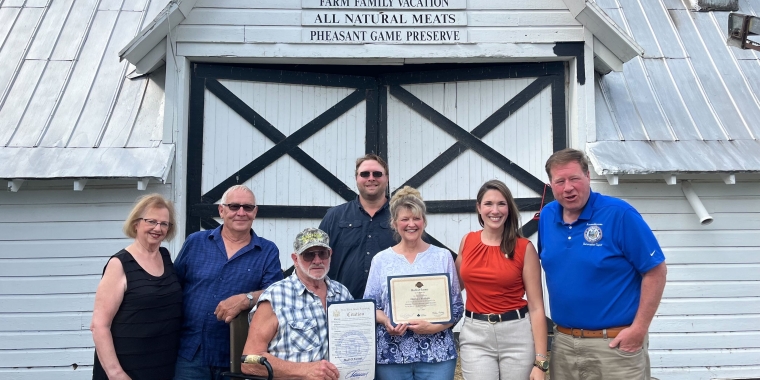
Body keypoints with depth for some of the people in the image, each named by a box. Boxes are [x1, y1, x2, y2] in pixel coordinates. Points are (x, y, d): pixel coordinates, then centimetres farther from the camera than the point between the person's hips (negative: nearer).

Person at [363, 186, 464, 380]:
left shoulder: (443, 257, 3)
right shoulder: (381, 260, 4)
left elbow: (456, 307, 3)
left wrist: (434, 327, -13)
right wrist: (385, 321, -14)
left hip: (436, 353, 0)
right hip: (391, 354, 1)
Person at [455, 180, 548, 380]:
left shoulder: (524, 248, -7)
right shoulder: (467, 242, 1)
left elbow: (536, 307, -7)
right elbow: (456, 285, 18)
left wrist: (540, 361, -10)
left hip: (517, 334, -2)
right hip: (475, 335, 2)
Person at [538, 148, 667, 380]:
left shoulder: (619, 214, -13)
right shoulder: (547, 216, 2)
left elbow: (655, 272, -11)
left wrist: (639, 329, -14)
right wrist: (559, 328, 9)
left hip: (615, 344, -5)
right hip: (562, 343, 5)